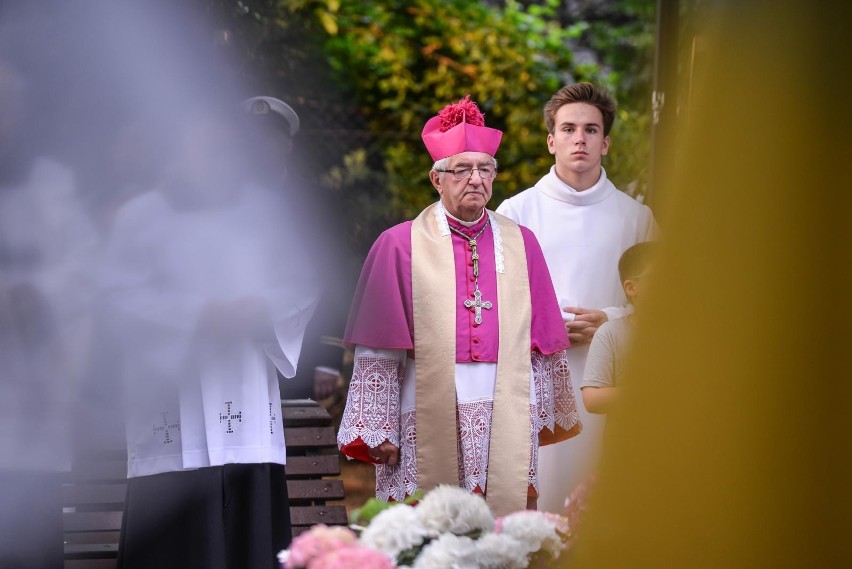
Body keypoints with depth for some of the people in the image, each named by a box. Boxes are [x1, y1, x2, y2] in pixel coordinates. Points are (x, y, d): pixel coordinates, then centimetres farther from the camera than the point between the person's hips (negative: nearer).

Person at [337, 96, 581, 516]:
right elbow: (377, 348, 1)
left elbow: (542, 341, 16)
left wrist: (544, 413, 13)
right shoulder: (400, 246, 4)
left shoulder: (520, 244, 13)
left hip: (507, 418, 3)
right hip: (429, 418, -2)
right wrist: (377, 429, -3)